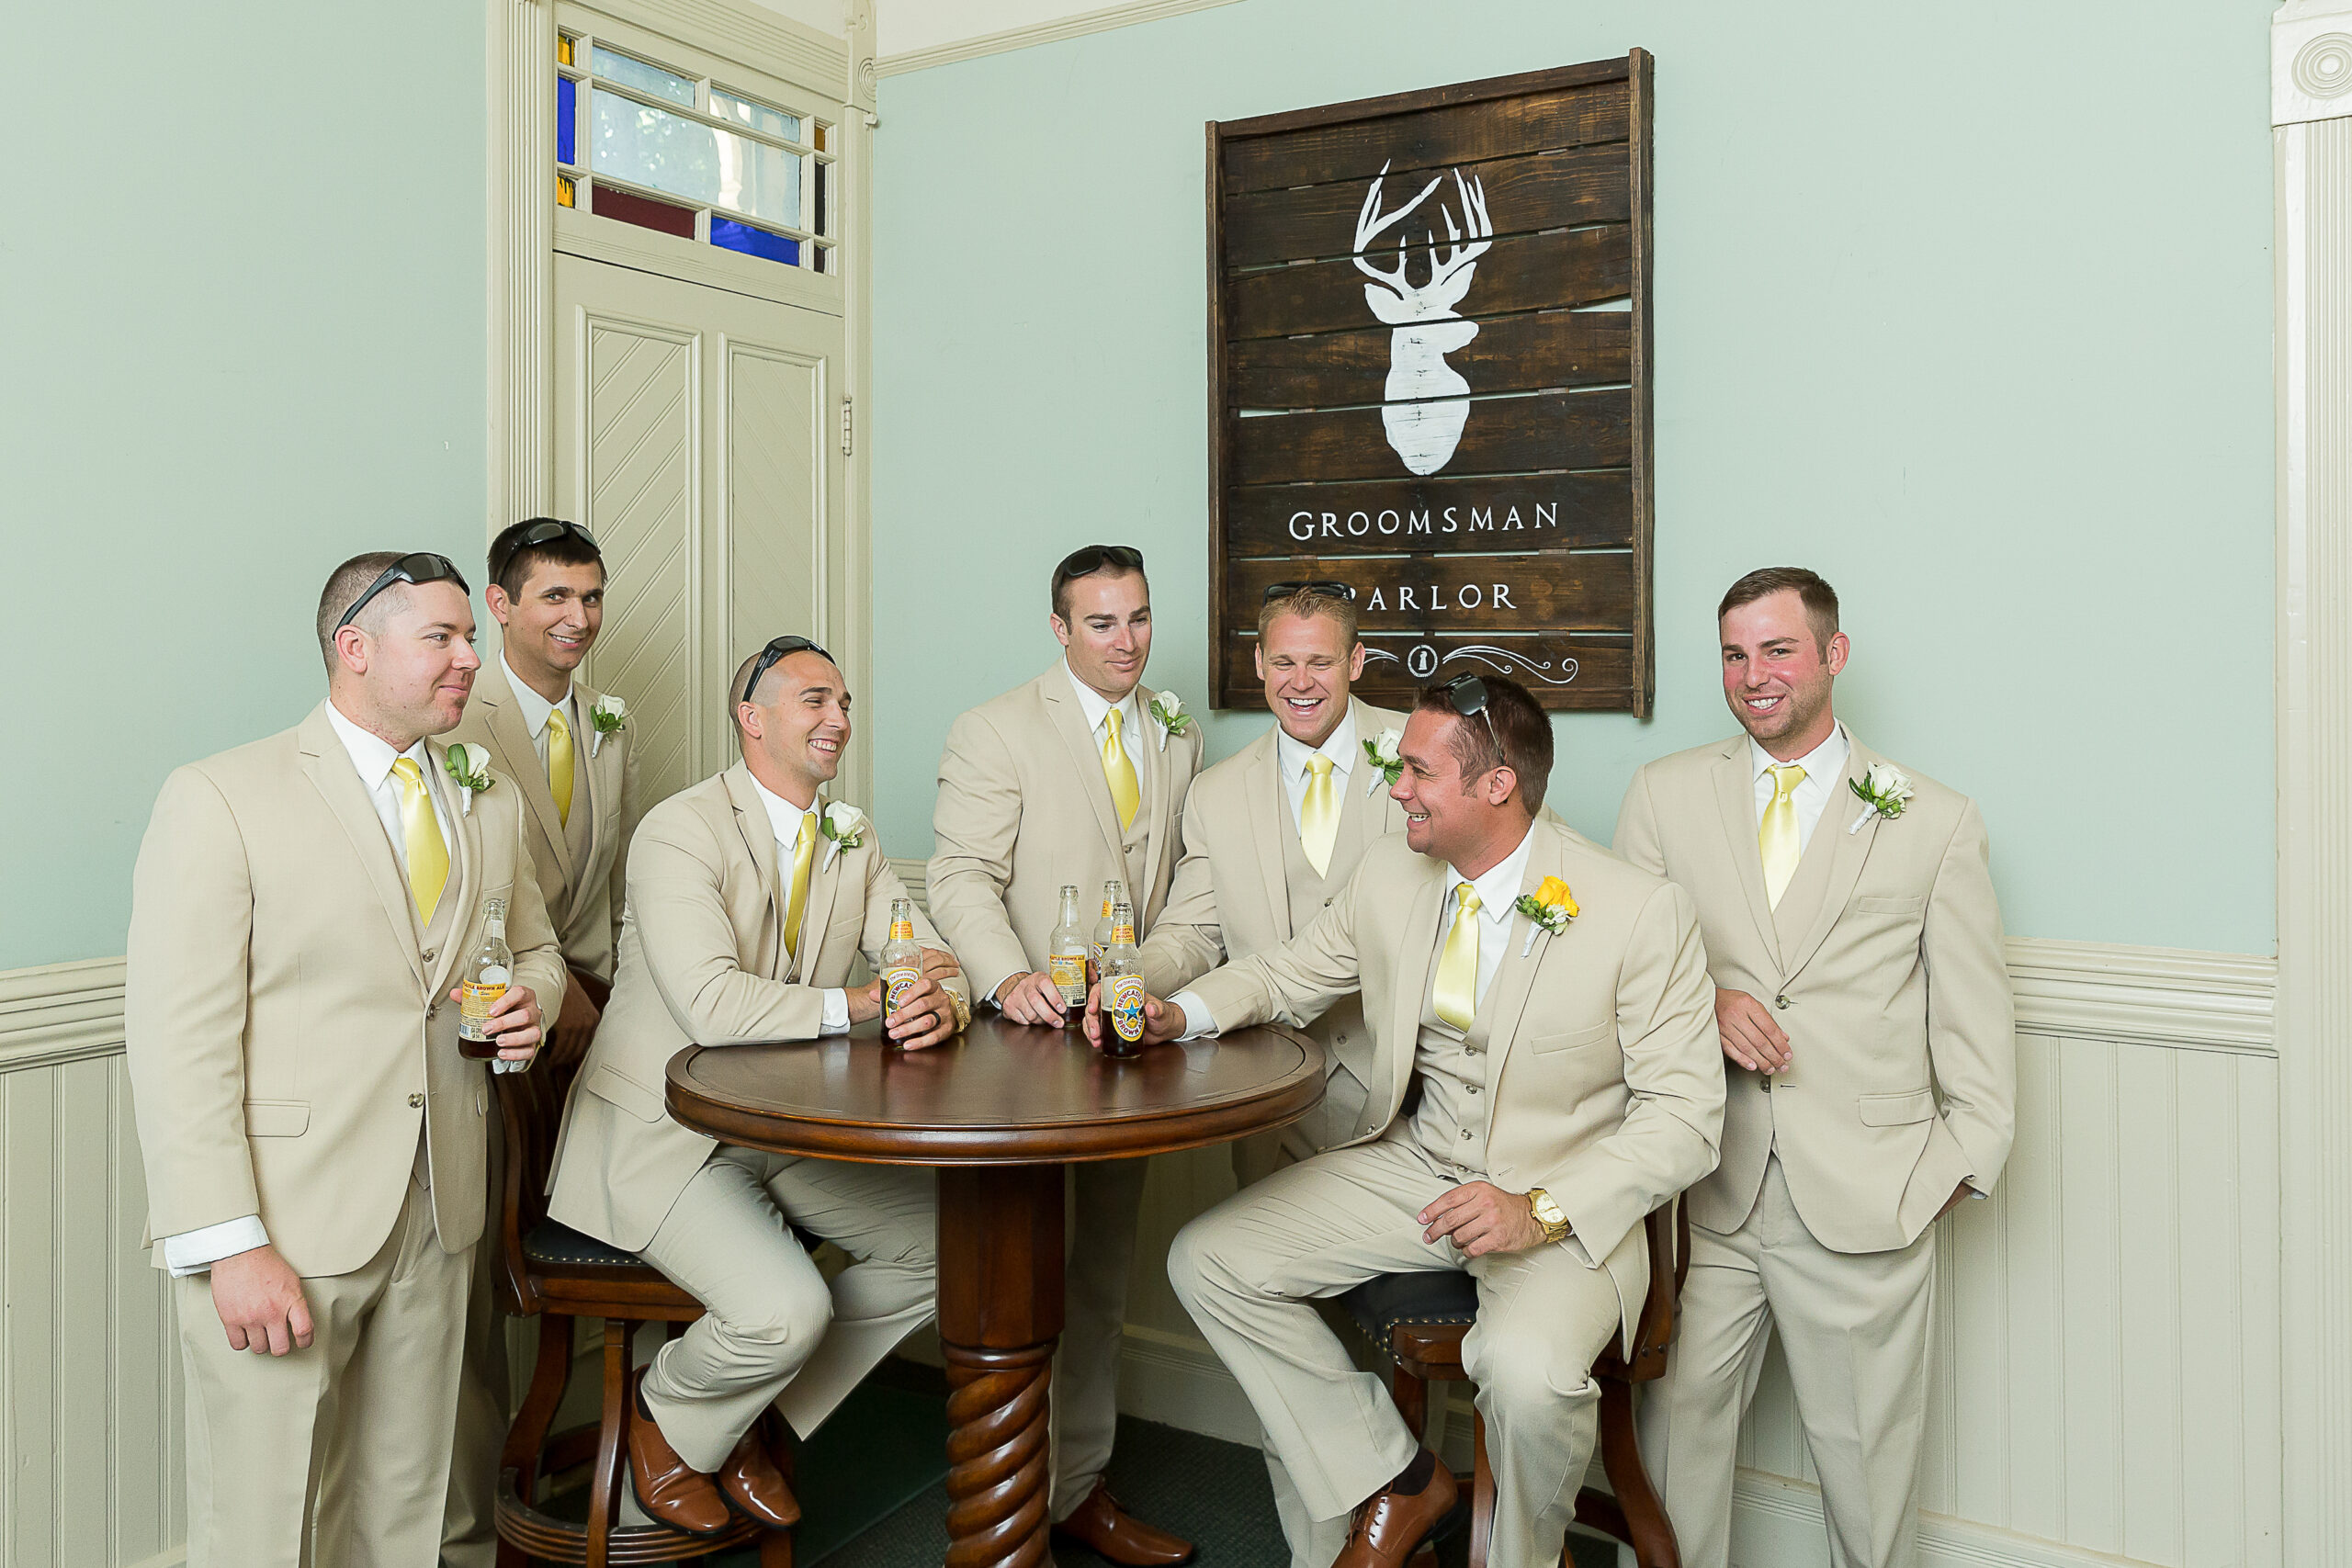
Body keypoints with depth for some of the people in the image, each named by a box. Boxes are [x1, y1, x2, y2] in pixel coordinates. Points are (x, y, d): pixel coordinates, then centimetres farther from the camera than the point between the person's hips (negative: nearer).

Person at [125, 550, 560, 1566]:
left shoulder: (491, 803, 12)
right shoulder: (219, 799, -8)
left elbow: (536, 947, 26)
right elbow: (178, 1039, -12)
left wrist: (530, 1004, 1)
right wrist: (228, 1246, -17)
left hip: (437, 1215, 5)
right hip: (282, 1219, -5)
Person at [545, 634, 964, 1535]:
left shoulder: (853, 842, 10)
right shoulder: (680, 831, -15)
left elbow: (927, 956, 2)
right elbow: (712, 1005, -28)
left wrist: (943, 1001, -23)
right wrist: (862, 1004, -23)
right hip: (666, 1136, -8)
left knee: (948, 1241, -2)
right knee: (786, 1309, -26)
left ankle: (752, 1417, 16)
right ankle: (665, 1417, 11)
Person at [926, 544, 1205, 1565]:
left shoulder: (1178, 738, 13)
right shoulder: (995, 733, -5)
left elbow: (1182, 884, 15)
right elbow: (963, 877, -13)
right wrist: (1011, 978, -28)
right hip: (1028, 1034, -5)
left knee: (1101, 1268, 15)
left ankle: (1080, 1486, 29)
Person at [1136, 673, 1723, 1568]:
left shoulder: (1642, 912, -16)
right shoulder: (1390, 874, 0)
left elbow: (1685, 1119, -15)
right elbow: (1289, 973, 16)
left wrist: (1541, 1211, -28)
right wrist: (1179, 1014, -5)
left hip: (1562, 1199, -5)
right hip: (1412, 1170, 6)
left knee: (1530, 1372, -34)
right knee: (1206, 1260, -5)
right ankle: (1396, 1485, 10)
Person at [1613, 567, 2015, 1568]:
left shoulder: (1936, 822, 6)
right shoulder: (1664, 794, 8)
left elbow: (1976, 1019, 6)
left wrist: (1965, 1161, -2)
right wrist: (1700, 1000, -9)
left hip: (1866, 1202, -1)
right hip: (1703, 1192, 2)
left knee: (1865, 1457, 8)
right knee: (1674, 1421, 7)